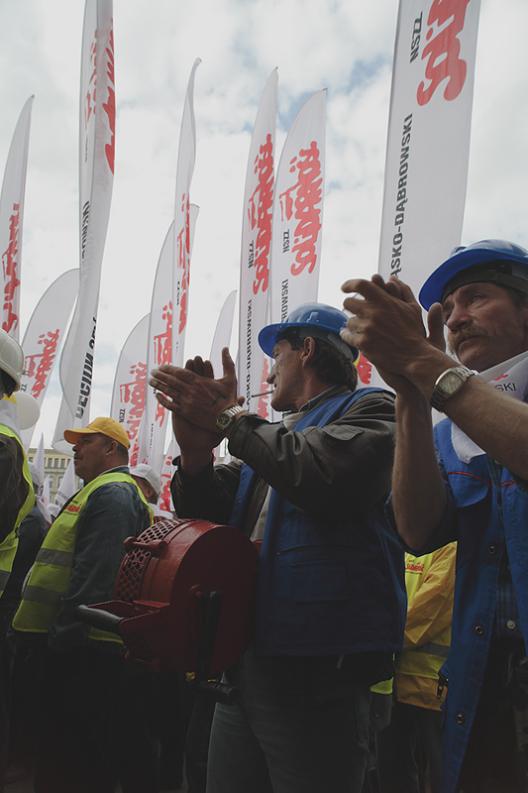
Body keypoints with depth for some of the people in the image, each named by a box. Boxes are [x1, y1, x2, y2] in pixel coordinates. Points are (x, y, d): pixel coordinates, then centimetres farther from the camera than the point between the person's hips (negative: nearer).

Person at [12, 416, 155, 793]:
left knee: (69, 762, -1)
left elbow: (94, 575, -24)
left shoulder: (112, 493, -14)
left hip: (85, 649, -10)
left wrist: (65, 635, -23)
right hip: (83, 646, 10)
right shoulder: (108, 491, 20)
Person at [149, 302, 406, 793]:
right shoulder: (272, 435, 21)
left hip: (318, 665, -7)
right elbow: (206, 513, 15)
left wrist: (230, 418, -11)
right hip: (244, 663, 8)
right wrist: (196, 452, -7)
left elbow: (324, 476, -24)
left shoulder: (368, 409, -2)